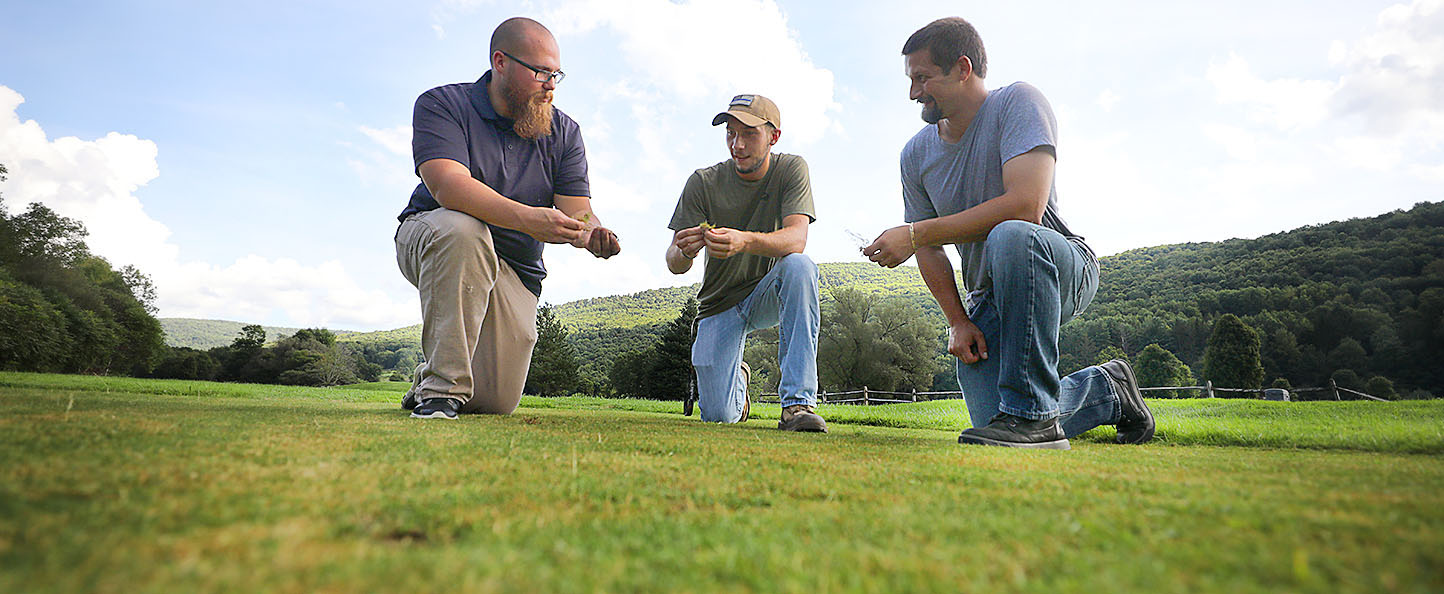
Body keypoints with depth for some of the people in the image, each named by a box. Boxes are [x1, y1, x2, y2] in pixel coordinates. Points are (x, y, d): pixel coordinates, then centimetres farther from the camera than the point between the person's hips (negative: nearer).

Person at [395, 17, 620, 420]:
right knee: (462, 228, -41)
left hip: (514, 268, 3)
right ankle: (441, 383, -26)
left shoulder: (564, 133, 1)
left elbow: (576, 210, -8)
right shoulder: (442, 105, -11)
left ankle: (430, 377, 34)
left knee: (498, 403, -4)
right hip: (428, 241, -3)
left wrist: (591, 233, -33)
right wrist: (527, 218, -44)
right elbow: (447, 185, -29)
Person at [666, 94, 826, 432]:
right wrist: (684, 252, -39)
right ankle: (736, 376, 29)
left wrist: (746, 240, -46)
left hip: (770, 295, 0)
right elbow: (674, 265, -13)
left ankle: (798, 402, -32)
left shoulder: (791, 169, -9)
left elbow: (797, 238, -26)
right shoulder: (703, 183, -9)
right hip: (719, 303, 1)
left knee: (800, 266, -34)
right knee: (719, 416, -11)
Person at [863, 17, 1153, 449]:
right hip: (988, 297, 6)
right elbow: (930, 252, 6)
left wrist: (914, 233, -28)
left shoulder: (1018, 102, -13)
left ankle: (1032, 413, -30)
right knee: (991, 420, -6)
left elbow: (1025, 206, -29)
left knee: (1010, 236, -39)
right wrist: (958, 321, -7)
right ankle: (1107, 390, 25)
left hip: (1064, 268, -6)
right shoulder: (916, 154, 2)